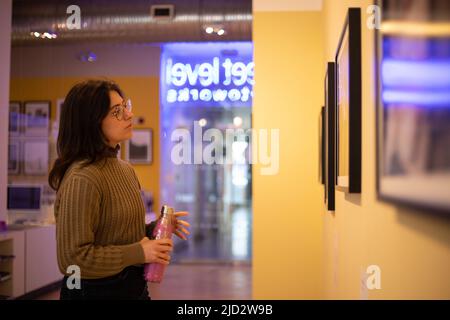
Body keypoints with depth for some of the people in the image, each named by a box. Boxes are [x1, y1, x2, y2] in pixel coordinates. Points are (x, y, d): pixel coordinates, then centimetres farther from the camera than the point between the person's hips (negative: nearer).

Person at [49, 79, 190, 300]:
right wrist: (139, 253, -21)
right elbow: (73, 256, -24)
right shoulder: (82, 178, -22)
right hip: (95, 290, -8)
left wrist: (157, 226, 0)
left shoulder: (125, 169, 5)